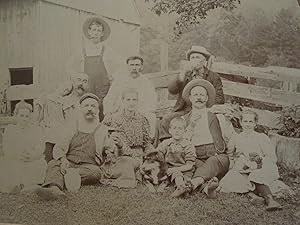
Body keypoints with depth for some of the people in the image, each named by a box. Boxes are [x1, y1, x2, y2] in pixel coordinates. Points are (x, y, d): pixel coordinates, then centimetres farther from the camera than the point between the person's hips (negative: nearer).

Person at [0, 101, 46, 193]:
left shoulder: (37, 129, 9)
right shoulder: (9, 129, 14)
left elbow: (39, 151, 0)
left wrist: (31, 156, -23)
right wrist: (18, 155, -18)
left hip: (33, 162, -1)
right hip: (12, 162, 1)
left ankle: (22, 185, -8)